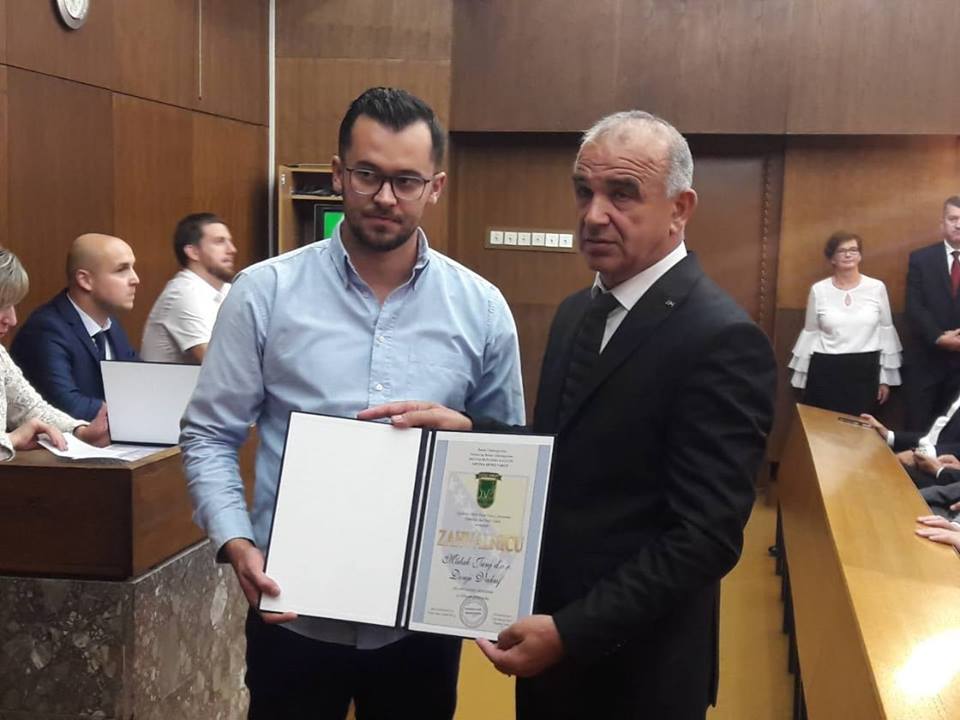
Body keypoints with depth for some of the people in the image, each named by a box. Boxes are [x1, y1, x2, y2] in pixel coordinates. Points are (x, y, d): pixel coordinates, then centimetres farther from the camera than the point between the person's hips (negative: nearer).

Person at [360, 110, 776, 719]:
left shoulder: (721, 340, -20)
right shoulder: (577, 312, 6)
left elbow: (707, 535, -22)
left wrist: (572, 632, -22)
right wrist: (467, 431, -7)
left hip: (634, 666, -7)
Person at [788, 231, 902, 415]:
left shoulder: (877, 288, 1)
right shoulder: (819, 290, 2)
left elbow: (886, 332, 6)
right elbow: (810, 334, 8)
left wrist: (886, 378, 6)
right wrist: (802, 378, 10)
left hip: (865, 372, 0)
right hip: (826, 372, 0)